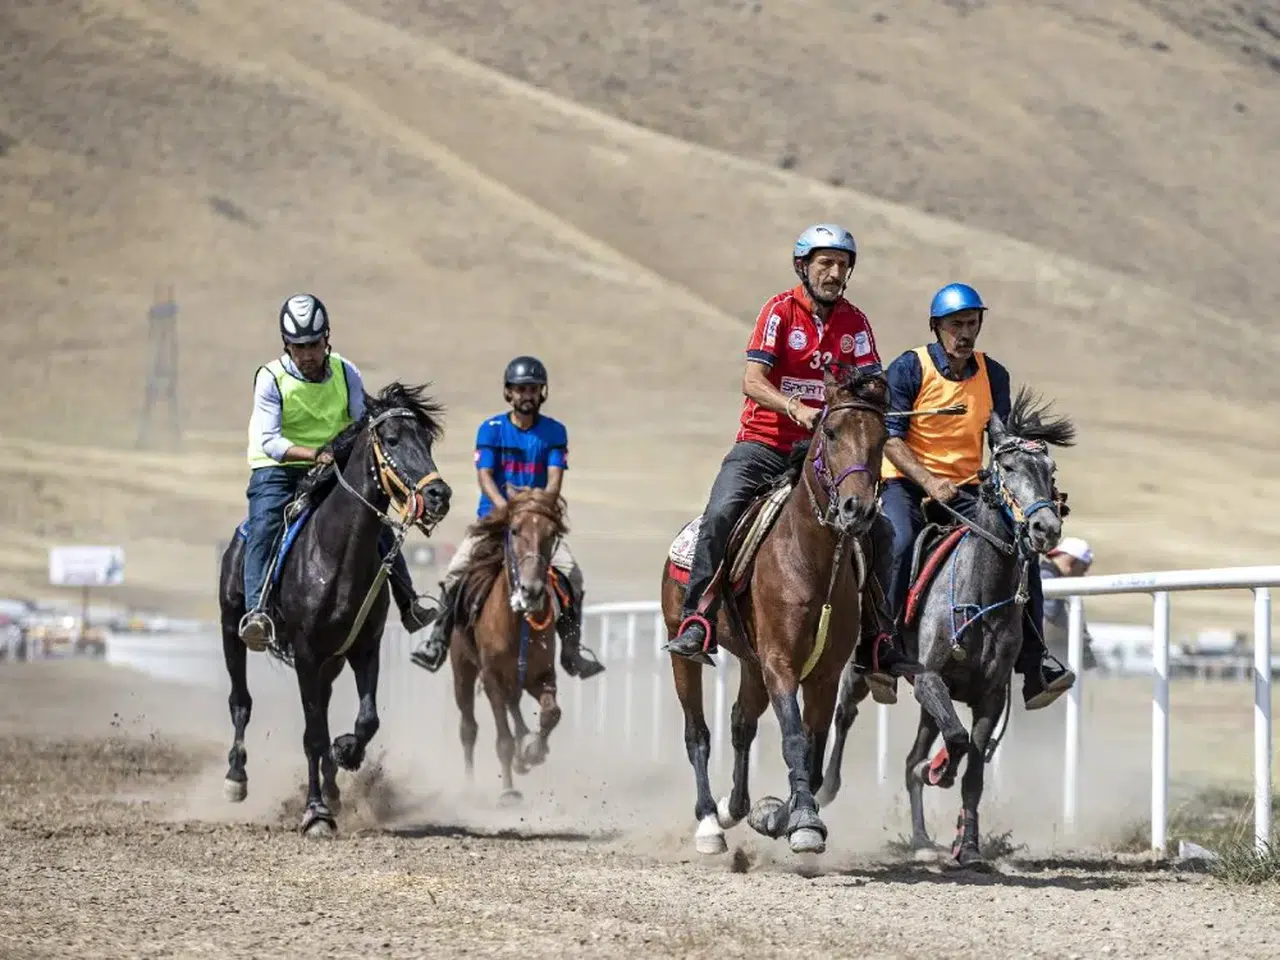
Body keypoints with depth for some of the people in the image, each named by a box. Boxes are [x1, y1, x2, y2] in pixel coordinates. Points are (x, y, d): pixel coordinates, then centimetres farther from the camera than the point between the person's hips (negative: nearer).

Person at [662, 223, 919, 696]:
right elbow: (752, 380, -14)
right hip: (765, 442, -4)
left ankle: (875, 643, 8)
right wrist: (795, 408, -32)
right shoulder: (781, 310, -5)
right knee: (722, 512, -27)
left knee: (876, 530, -4)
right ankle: (696, 624, -23)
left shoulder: (855, 323, 6)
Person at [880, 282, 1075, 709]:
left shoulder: (993, 375, 8)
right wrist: (929, 481, -26)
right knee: (900, 544, -34)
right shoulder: (908, 369, -6)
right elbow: (891, 438, -12)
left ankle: (1034, 661, -10)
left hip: (968, 490, 4)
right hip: (907, 484, -4)